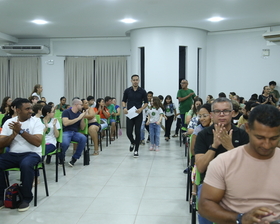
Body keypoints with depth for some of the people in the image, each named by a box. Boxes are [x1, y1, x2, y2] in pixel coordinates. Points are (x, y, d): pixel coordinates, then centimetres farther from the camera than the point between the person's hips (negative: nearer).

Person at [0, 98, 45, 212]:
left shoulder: (36, 121, -1)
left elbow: (38, 142, -15)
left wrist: (20, 131, -18)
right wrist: (13, 134, -14)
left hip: (31, 153, -3)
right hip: (13, 154, 3)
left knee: (26, 164, -37)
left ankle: (26, 198, -17)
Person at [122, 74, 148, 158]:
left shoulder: (142, 91, -2)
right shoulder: (127, 91, 3)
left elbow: (146, 102, 1)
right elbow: (124, 101, 10)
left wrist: (141, 109, -16)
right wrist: (124, 108, -11)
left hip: (138, 115, -1)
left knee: (137, 133, -2)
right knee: (129, 132, -2)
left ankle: (136, 150, 9)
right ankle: (132, 142, 31)